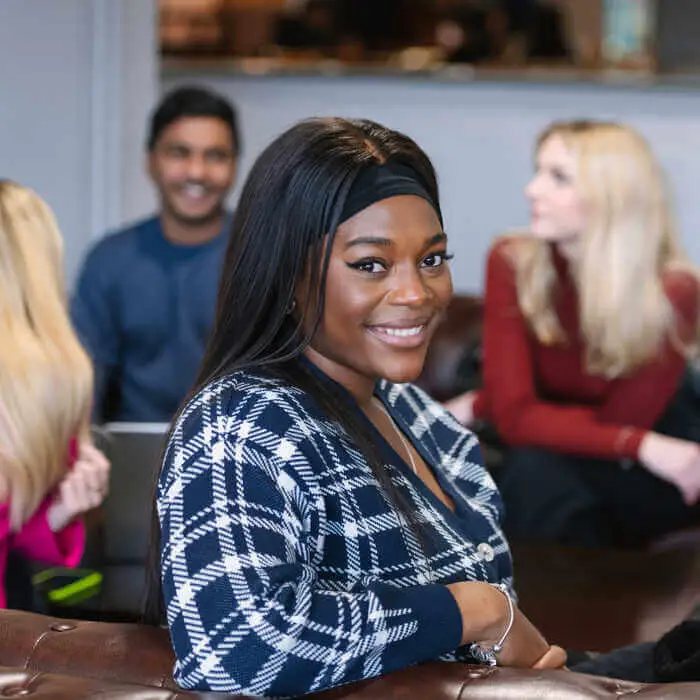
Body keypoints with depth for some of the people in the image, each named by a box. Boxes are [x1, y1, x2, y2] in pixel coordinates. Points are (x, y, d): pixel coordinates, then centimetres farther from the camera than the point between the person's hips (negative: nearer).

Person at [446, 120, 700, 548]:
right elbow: (515, 416, -21)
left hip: (650, 479, 0)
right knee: (533, 469, -31)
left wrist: (482, 405, -11)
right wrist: (639, 446, -32)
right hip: (556, 451, 0)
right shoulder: (513, 264, -16)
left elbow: (618, 419, -17)